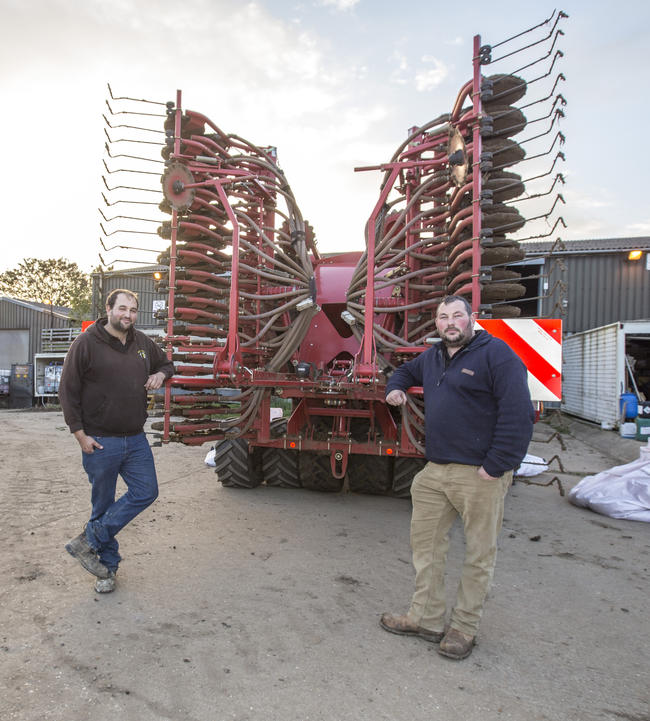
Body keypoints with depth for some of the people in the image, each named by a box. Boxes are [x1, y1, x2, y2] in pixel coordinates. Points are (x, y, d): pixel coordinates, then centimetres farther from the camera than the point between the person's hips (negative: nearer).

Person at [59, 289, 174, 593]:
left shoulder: (142, 343, 7)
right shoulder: (86, 343, -9)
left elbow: (166, 363, 25)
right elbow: (68, 391, -8)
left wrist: (160, 374, 0)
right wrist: (80, 434, -11)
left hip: (135, 439, 5)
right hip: (100, 442, -5)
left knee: (146, 492, 3)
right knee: (103, 504, 8)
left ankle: (89, 540, 16)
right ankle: (107, 566, 25)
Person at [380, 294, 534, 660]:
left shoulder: (496, 353, -10)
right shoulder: (432, 357, 15)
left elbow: (518, 413, -17)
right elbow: (406, 371, 38)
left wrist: (496, 466, -20)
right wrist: (396, 388, 16)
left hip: (480, 474, -7)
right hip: (436, 469, 8)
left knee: (479, 553, 8)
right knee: (425, 542, 14)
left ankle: (464, 627, 26)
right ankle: (427, 618, 30)